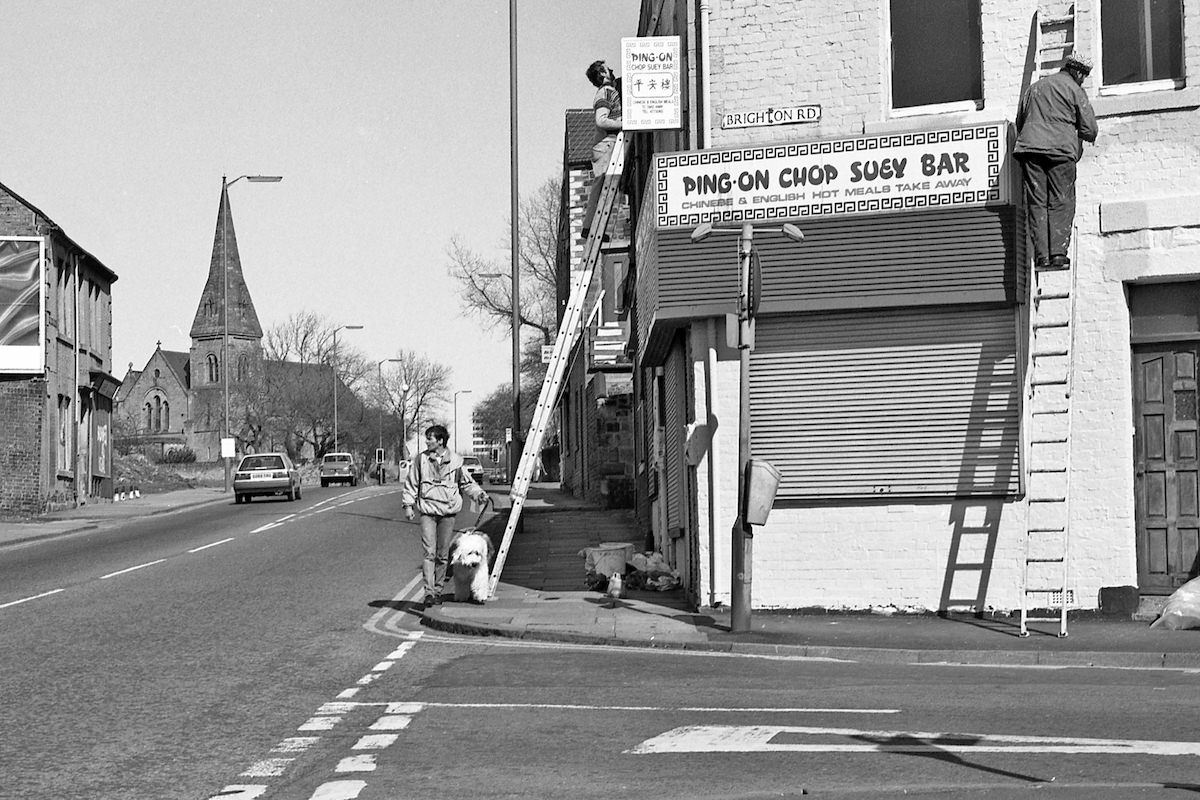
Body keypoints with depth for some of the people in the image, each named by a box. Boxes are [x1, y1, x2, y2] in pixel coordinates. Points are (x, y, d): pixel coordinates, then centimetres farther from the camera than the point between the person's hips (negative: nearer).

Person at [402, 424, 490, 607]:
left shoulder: (455, 460, 1)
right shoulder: (421, 459, 1)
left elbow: (466, 483, 12)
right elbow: (411, 484, 9)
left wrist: (479, 494, -3)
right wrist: (408, 505, 3)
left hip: (447, 512, 1)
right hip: (427, 511, -1)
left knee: (443, 554, 7)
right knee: (429, 552, -11)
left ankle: (438, 590, 18)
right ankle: (429, 591, -15)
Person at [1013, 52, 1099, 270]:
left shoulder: (1034, 88, 22)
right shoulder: (1074, 89, 6)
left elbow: (1019, 122, 25)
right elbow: (1090, 129, 3)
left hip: (1029, 147, 4)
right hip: (1060, 148, -4)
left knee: (1037, 203, 2)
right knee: (1061, 203, -1)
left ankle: (1041, 255, -5)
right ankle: (1058, 254, -10)